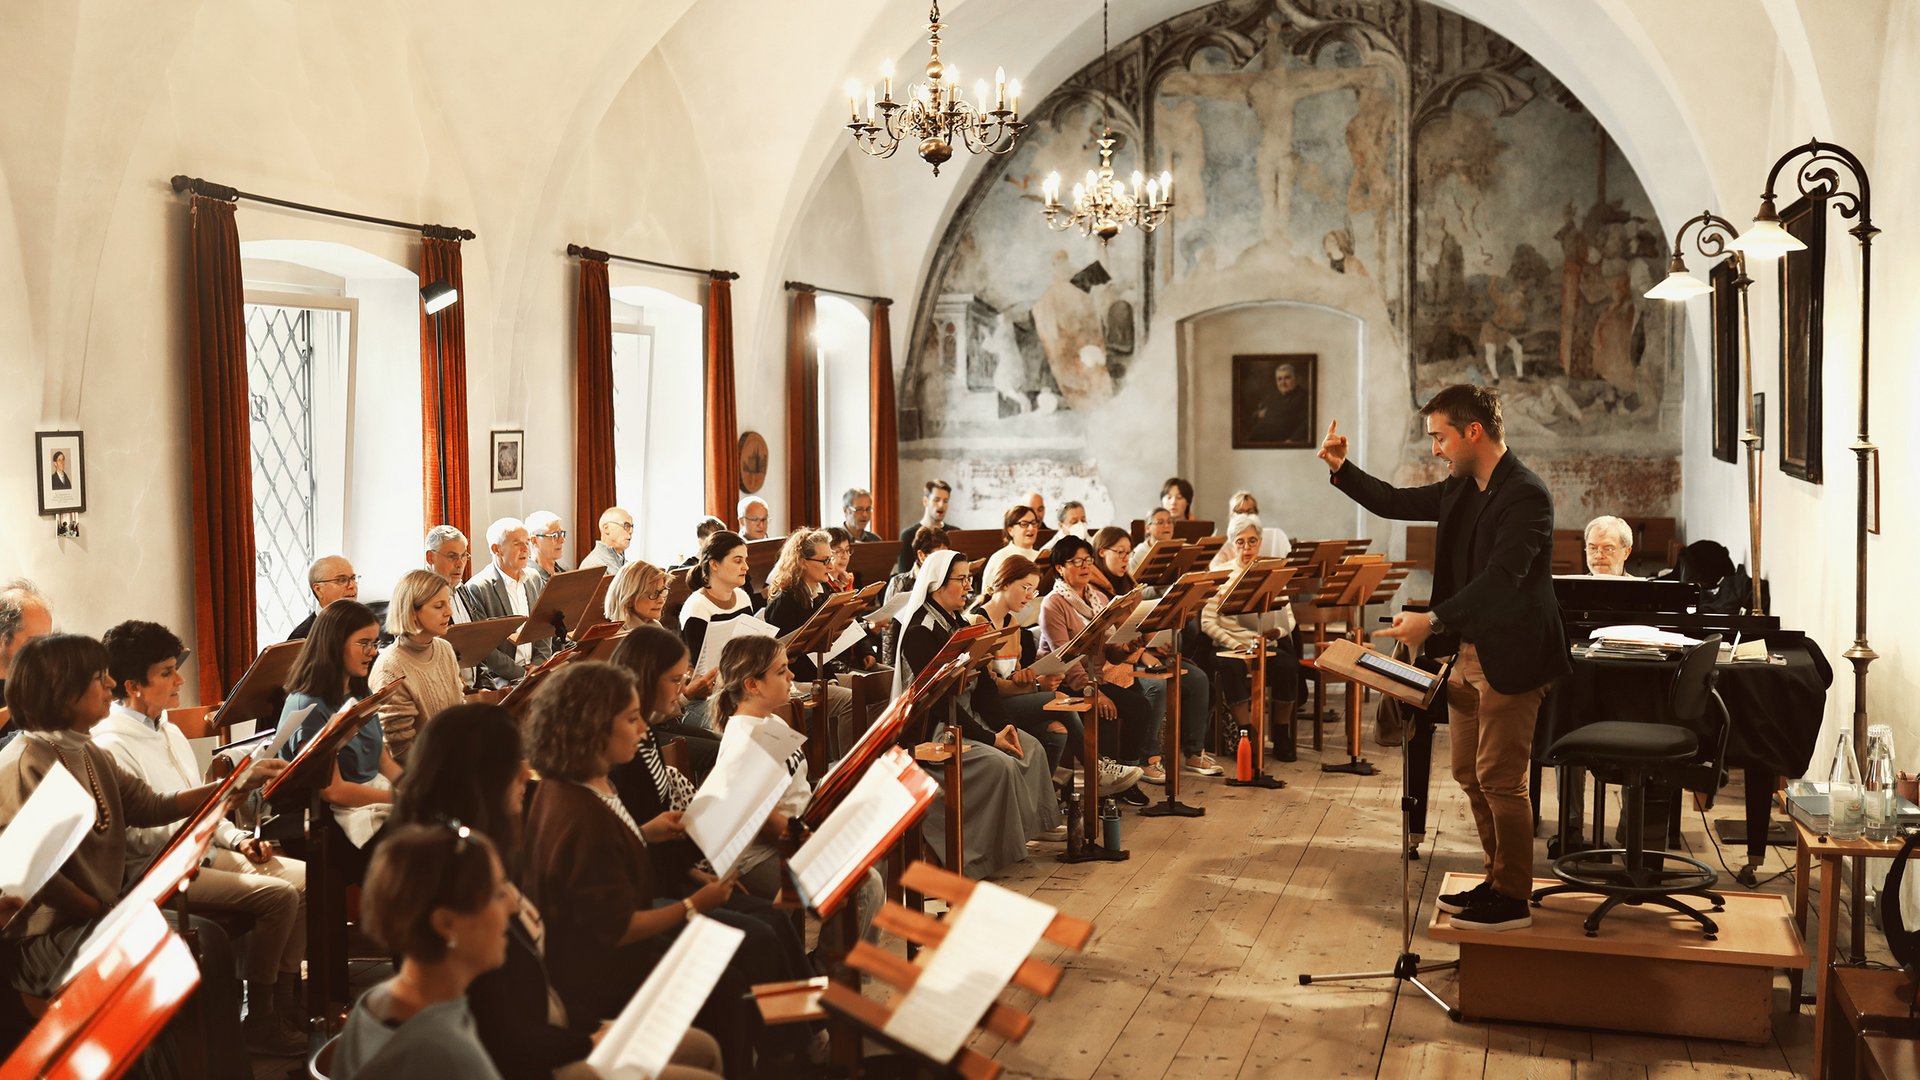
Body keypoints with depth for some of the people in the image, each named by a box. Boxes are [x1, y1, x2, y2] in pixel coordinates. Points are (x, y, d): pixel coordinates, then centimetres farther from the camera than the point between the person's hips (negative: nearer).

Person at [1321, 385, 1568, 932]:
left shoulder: (1525, 495, -19)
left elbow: (1501, 577, -29)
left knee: (1499, 779, -4)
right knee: (1469, 773, 14)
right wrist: (1341, 468, 7)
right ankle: (1498, 881, 26)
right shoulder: (1462, 490, 10)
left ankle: (1513, 900, 8)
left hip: (1510, 657, -9)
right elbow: (1395, 503, 20)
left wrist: (1434, 620, -35)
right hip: (1469, 651, 9)